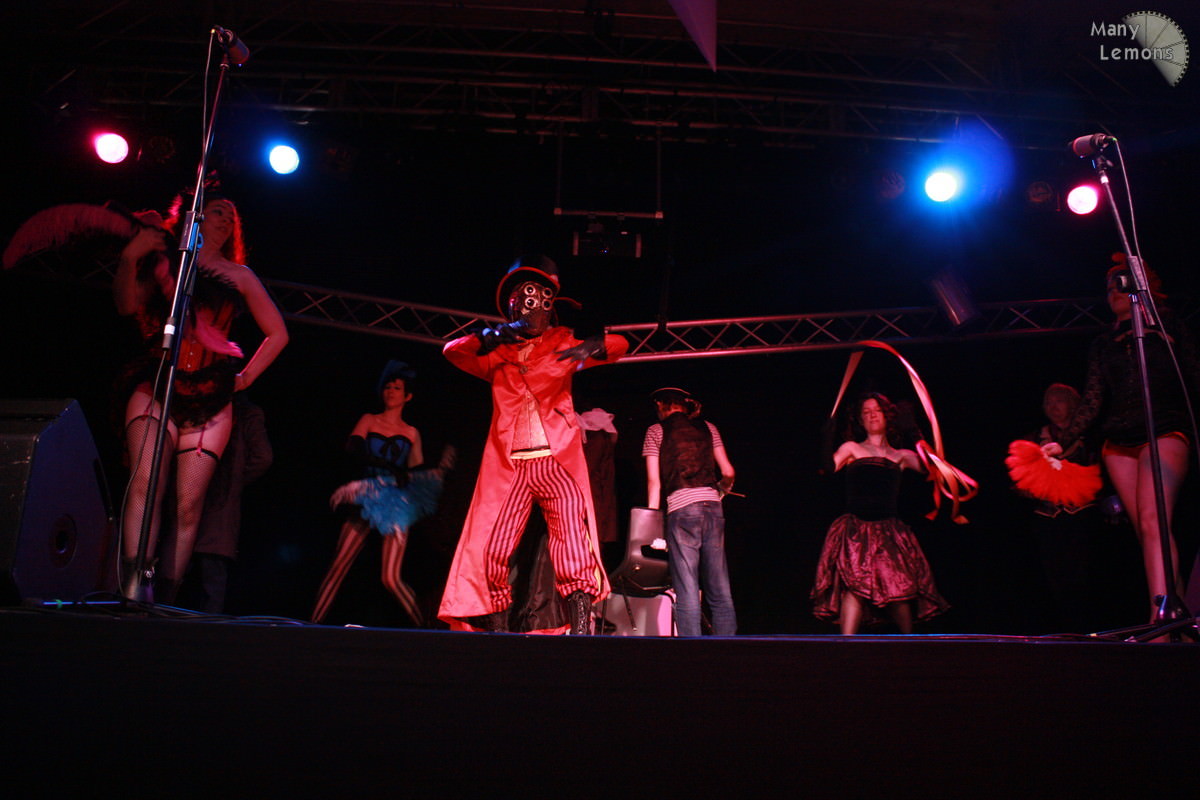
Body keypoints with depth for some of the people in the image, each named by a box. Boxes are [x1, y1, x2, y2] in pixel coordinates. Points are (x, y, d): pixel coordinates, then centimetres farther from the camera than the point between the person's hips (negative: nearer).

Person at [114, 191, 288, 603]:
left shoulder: (238, 274, 20)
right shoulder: (162, 260, 18)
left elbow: (277, 334, 22)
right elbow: (128, 306, 6)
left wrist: (246, 377, 13)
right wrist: (130, 257, -3)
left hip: (210, 398, 1)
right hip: (155, 384, -1)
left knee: (189, 503, -7)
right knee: (145, 485, -22)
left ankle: (164, 600, -6)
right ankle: (133, 585, -28)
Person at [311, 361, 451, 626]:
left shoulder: (411, 433, 16)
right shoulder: (368, 420, 12)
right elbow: (353, 449, -7)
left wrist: (439, 469, -1)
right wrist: (390, 467, -17)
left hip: (396, 505, -1)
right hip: (366, 502, 1)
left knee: (391, 578, -10)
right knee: (338, 567, -8)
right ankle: (314, 623, -1)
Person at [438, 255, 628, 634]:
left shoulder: (563, 343, 16)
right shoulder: (498, 355, 19)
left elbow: (619, 344, 8)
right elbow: (452, 350, 5)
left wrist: (592, 347, -14)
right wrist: (491, 336, -11)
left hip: (558, 462, -1)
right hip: (508, 467, 2)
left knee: (572, 542, -15)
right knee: (492, 551, -6)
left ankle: (581, 629, -15)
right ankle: (499, 633, 2)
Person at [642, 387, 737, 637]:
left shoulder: (656, 431, 10)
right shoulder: (707, 428, 18)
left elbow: (654, 481, 3)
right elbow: (728, 472, 15)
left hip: (681, 508, -3)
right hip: (712, 506, 3)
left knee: (687, 591, -4)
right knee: (720, 590, 7)